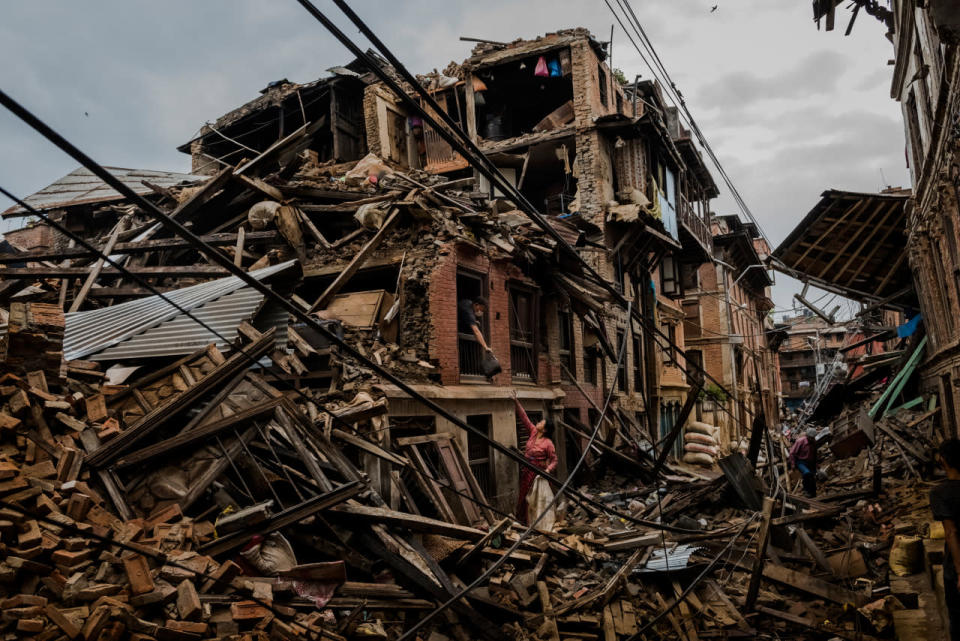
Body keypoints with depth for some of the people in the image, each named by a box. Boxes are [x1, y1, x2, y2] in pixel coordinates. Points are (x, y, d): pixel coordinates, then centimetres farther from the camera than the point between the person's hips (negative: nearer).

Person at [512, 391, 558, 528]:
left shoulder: (548, 443, -15)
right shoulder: (532, 432, 0)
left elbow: (554, 460, -10)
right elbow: (524, 418, 1)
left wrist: (548, 470, -28)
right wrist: (516, 402, -2)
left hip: (538, 474, -7)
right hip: (526, 473, 7)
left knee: (538, 500, -2)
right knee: (525, 498, 15)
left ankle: (542, 526, 6)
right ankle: (524, 522, 28)